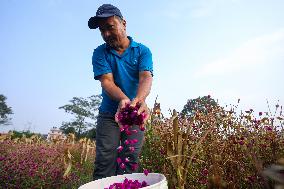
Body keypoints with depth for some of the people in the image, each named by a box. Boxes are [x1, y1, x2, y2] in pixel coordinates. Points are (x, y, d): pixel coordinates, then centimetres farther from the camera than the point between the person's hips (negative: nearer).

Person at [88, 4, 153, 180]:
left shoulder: (142, 50, -1)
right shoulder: (100, 53, 0)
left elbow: (146, 78, -17)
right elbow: (107, 81, -13)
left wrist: (139, 99, -40)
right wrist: (123, 99, -35)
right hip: (109, 113, 0)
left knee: (130, 161, 1)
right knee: (105, 161, -6)